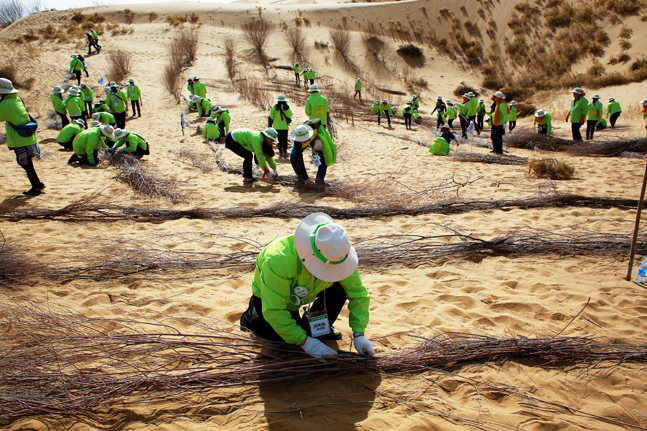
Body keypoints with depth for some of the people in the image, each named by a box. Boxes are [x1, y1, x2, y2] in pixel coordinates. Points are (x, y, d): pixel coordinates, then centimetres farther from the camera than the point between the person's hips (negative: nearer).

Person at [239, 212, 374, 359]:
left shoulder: (338, 254, -29)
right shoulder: (279, 261, -43)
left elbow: (357, 293, -19)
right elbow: (273, 311, -36)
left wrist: (358, 334, -27)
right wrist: (304, 341, -36)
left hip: (303, 292, 4)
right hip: (268, 296, -3)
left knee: (339, 289, -21)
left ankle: (319, 327, 4)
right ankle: (252, 316, 8)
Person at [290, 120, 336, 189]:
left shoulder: (314, 127, -44)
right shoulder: (297, 144, -44)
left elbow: (319, 121, -19)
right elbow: (299, 161, -40)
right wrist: (306, 179, -40)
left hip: (315, 139, 1)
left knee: (324, 157, -20)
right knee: (293, 157, -22)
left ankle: (319, 180, -6)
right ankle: (300, 176, 4)